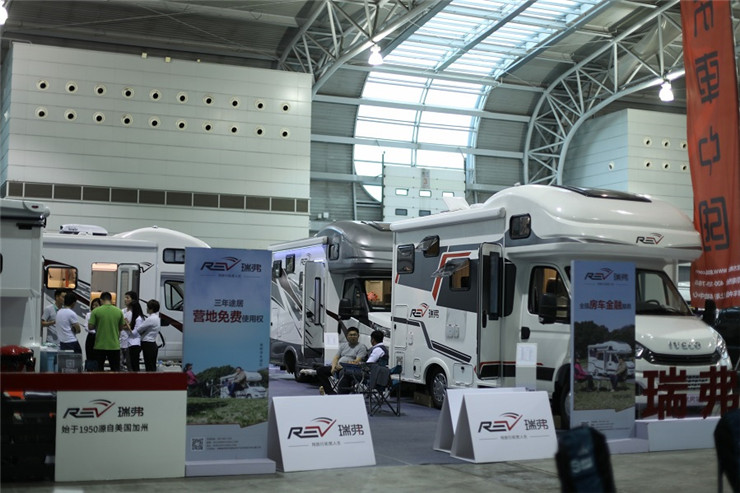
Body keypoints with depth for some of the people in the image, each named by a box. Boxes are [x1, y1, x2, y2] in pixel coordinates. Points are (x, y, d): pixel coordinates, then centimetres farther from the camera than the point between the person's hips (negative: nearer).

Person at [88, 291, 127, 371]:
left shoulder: (96, 311, -7)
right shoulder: (119, 311, -1)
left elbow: (90, 326, -6)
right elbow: (121, 328, 6)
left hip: (100, 346, -1)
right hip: (114, 346, 1)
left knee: (99, 369, 10)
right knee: (116, 370, 6)